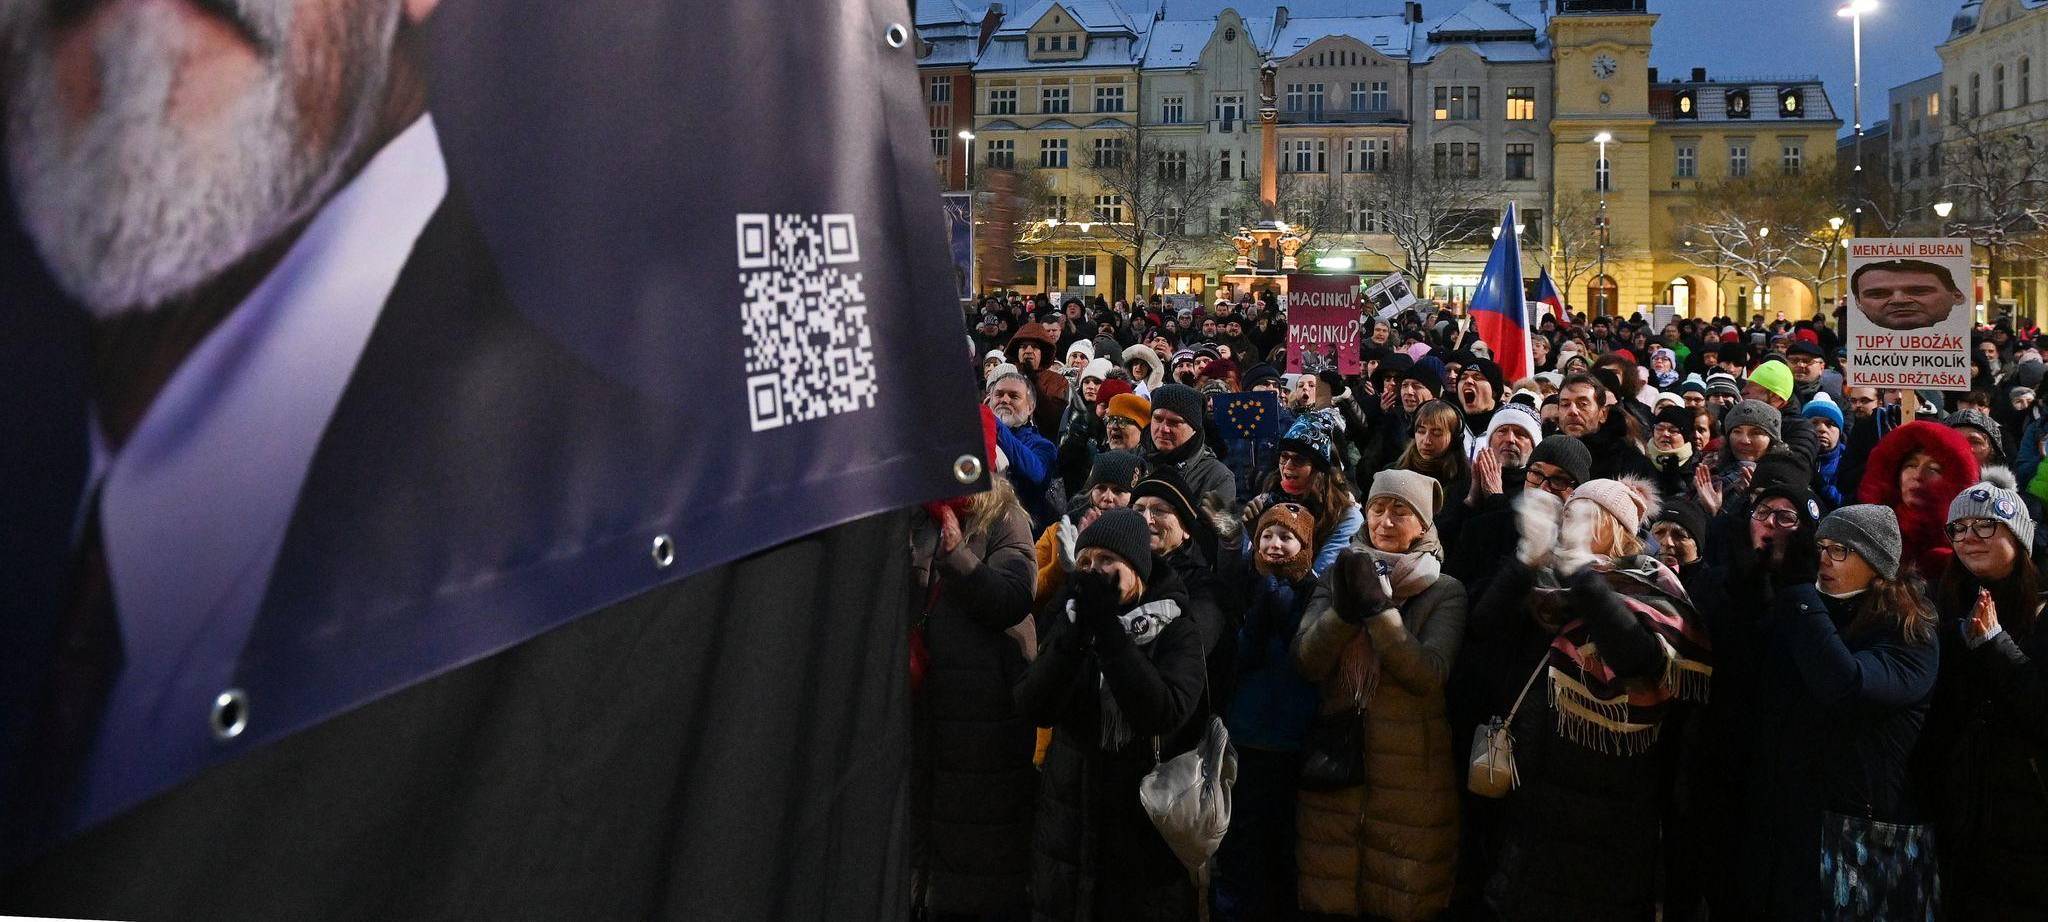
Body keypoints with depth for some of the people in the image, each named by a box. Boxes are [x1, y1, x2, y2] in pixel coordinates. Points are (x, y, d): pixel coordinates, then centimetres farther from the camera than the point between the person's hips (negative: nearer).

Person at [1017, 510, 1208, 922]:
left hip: (1148, 826, -3)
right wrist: (1079, 628, -22)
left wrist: (1107, 626, -25)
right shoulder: (1070, 622, 1)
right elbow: (1034, 708, -12)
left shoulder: (1176, 630, -9)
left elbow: (1164, 713, -26)